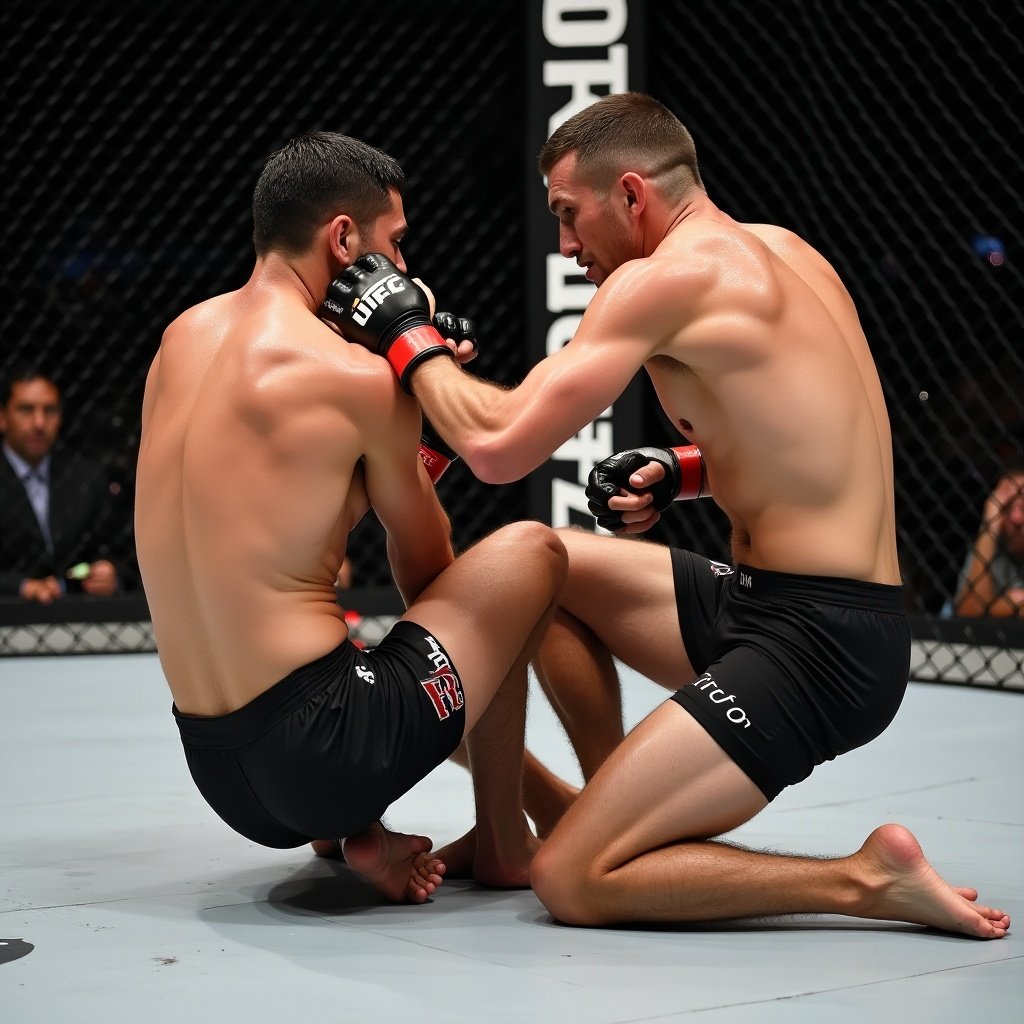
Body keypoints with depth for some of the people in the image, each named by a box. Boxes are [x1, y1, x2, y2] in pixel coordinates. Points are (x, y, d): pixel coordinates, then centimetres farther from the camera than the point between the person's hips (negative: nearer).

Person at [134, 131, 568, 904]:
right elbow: (428, 576, 3)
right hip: (322, 751, -8)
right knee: (533, 550, 11)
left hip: (217, 771, 8)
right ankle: (503, 842, 18)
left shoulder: (182, 339, 9)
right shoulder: (358, 377, -12)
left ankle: (353, 831, 15)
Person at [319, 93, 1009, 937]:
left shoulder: (666, 276, -15)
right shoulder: (780, 252, 12)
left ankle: (870, 879, -9)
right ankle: (620, 812, 22)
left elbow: (497, 447, -18)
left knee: (572, 884, -11)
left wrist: (404, 333, -2)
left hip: (818, 646, -10)